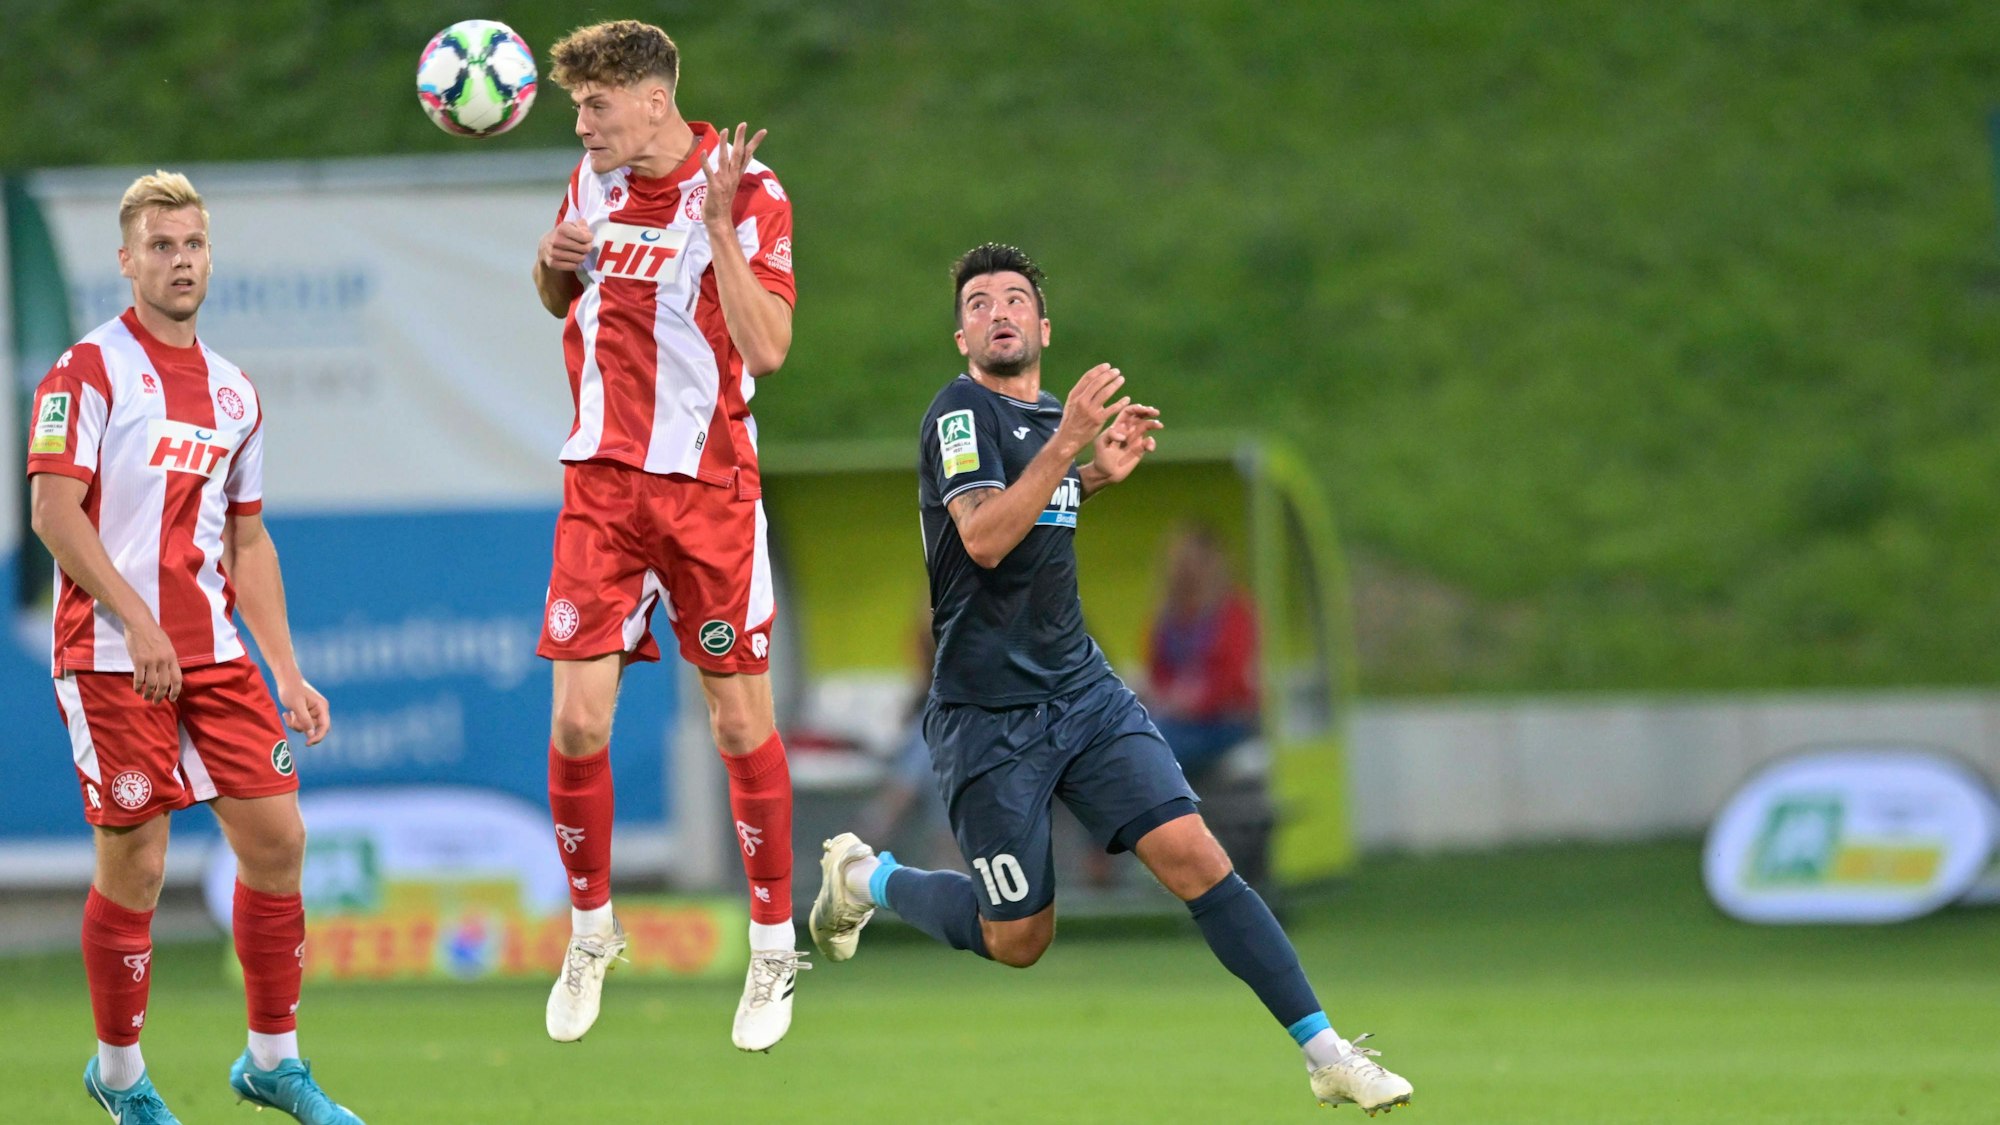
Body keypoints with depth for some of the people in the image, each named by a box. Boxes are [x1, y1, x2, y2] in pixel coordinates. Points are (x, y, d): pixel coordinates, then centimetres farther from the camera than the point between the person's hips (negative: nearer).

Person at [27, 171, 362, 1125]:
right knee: (133, 867, -3)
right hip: (111, 655, -6)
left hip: (214, 653, 6)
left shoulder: (233, 392, 15)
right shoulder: (89, 371, -5)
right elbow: (54, 511, -14)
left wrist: (287, 671, 14)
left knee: (276, 837, 1)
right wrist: (137, 620, -23)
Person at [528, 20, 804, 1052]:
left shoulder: (747, 195, -11)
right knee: (576, 722, -4)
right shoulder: (592, 183, 5)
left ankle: (774, 949, 15)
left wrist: (719, 226, -29)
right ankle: (590, 934, 15)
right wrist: (552, 260, 0)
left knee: (740, 720, 1)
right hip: (601, 482, 4)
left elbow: (764, 350, -21)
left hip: (708, 483, -4)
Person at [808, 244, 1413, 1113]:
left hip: (1081, 690, 6)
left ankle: (1325, 1052, -14)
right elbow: (984, 538, -24)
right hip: (988, 711, -6)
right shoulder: (962, 410, -11)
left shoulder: (1048, 413, 11)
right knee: (1017, 943, 2)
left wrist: (1097, 474, 13)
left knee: (1193, 855, -12)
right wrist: (1066, 443, -29)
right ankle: (864, 878, 29)